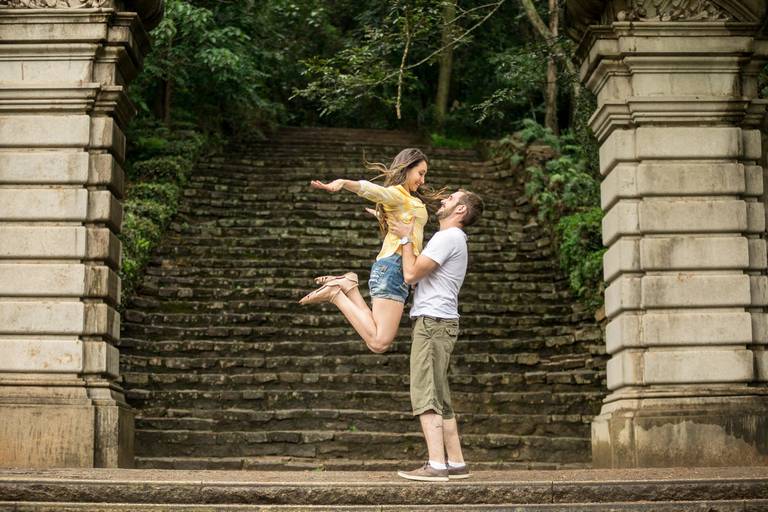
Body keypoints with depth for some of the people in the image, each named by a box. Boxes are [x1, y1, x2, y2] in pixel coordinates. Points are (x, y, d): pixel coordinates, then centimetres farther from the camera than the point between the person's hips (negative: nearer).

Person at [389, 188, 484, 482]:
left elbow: (411, 274, -14)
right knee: (439, 399, 11)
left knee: (425, 396, -13)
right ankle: (456, 463, 11)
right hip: (436, 324, 10)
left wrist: (405, 239, -1)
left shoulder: (448, 237, -9)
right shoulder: (451, 238, 24)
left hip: (433, 322, -10)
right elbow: (416, 275, 29)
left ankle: (436, 466, -17)